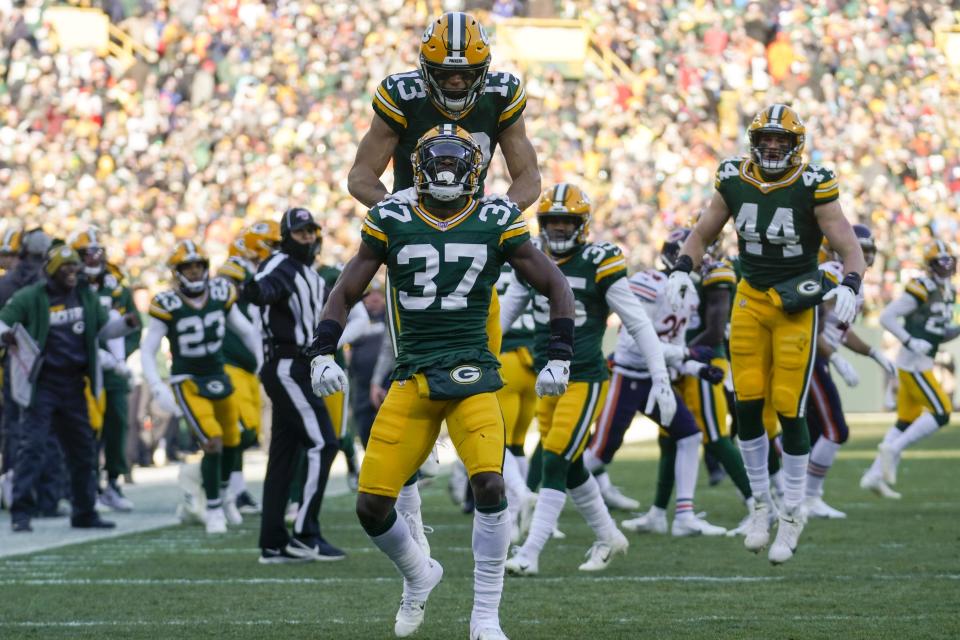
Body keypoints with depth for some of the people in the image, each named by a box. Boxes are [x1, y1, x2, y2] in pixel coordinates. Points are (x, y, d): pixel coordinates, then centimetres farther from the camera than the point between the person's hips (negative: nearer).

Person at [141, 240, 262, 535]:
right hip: (188, 383, -5)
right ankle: (214, 510, 0)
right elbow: (147, 351, -11)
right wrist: (159, 390, -20)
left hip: (219, 378, 5)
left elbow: (247, 331, 10)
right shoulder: (167, 305, -15)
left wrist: (264, 364, 9)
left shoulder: (221, 294, -4)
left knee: (231, 442, 13)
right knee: (212, 444, -16)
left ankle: (223, 493, 41)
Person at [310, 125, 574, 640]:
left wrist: (560, 359, 1)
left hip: (473, 375, -2)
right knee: (371, 505, -5)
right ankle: (418, 576, 28)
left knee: (489, 485, -23)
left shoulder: (497, 224, 2)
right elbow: (345, 292, 10)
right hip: (412, 378, 2)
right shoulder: (392, 223, 5)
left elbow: (556, 288, 9)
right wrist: (323, 356, -2)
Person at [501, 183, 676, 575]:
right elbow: (505, 314, 15)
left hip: (584, 380, -6)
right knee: (571, 469, 13)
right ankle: (608, 537, 31)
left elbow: (638, 324, -7)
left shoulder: (598, 264, -10)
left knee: (556, 464, -12)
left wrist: (661, 380, -10)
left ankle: (530, 554, -11)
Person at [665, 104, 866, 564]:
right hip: (750, 298, 3)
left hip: (797, 302, -3)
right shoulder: (734, 182, 0)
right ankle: (760, 503, 17)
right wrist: (682, 270, -4)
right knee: (747, 405, -1)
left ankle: (793, 513, 11)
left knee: (789, 410, -5)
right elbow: (702, 235, 13)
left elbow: (849, 248, -12)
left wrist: (850, 286, -31)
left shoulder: (813, 187, -11)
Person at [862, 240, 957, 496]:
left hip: (921, 364, 9)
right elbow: (886, 317, -15)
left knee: (906, 423, 12)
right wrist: (910, 342, -22)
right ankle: (893, 449, -6)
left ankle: (874, 476, 15)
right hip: (914, 364, -9)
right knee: (941, 414, -13)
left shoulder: (948, 292, 14)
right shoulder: (921, 289, -13)